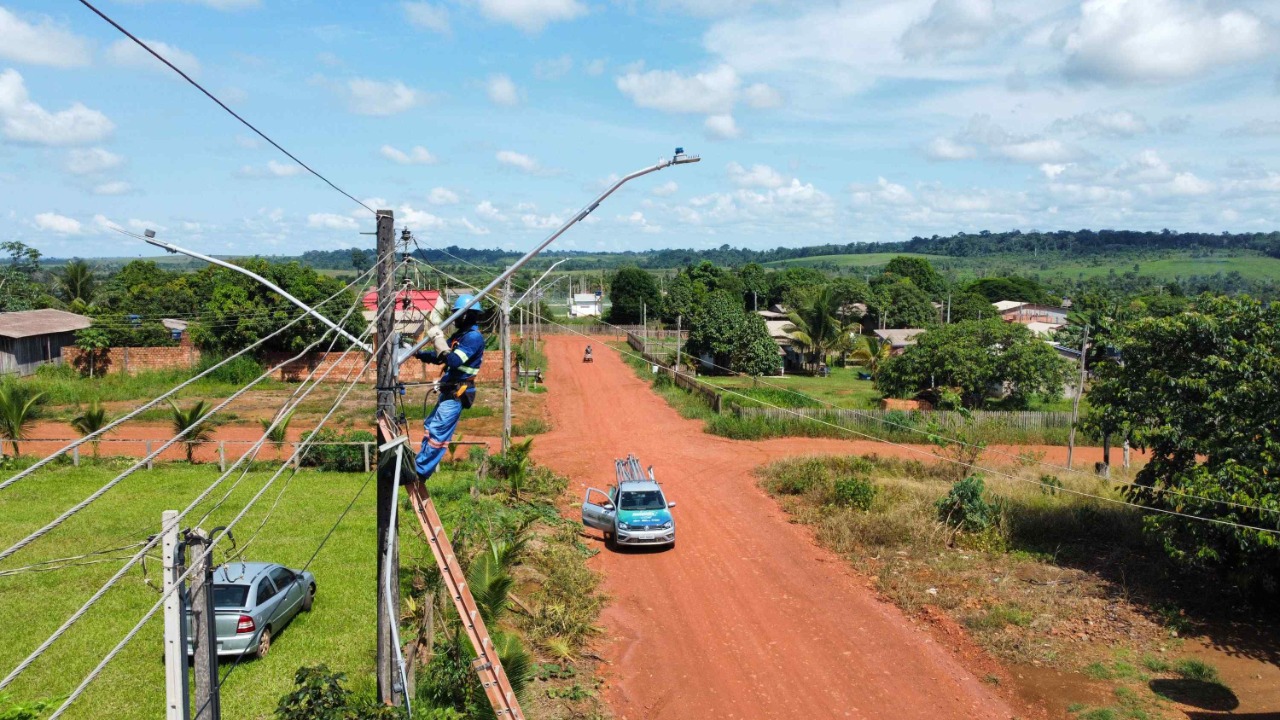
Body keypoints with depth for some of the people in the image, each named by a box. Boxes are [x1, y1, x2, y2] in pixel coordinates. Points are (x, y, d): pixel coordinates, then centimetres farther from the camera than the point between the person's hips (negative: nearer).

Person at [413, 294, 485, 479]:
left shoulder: (474, 337, -15)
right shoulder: (461, 335, 16)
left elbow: (453, 361, -26)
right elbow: (438, 357, 18)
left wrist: (437, 339, -23)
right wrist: (416, 351, 5)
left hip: (456, 393, -11)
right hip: (449, 391, 11)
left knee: (438, 432, -10)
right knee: (430, 426, 18)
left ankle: (419, 471, -8)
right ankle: (420, 464, 27)